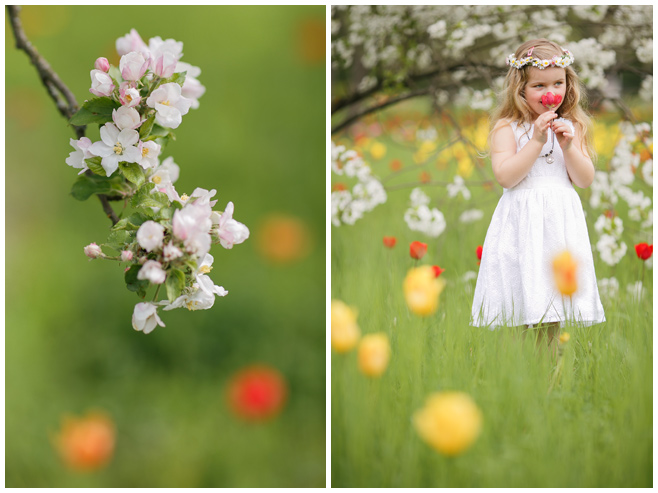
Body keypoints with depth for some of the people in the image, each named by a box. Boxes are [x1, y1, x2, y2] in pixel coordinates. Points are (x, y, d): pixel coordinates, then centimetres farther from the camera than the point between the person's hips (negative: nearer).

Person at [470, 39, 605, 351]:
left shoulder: (571, 127, 10)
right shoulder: (507, 127, -2)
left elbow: (585, 180, 6)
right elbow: (505, 176, -14)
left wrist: (569, 147, -9)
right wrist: (537, 141, -18)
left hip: (561, 224, 3)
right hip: (522, 224, -3)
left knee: (553, 318, 4)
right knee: (519, 310, -5)